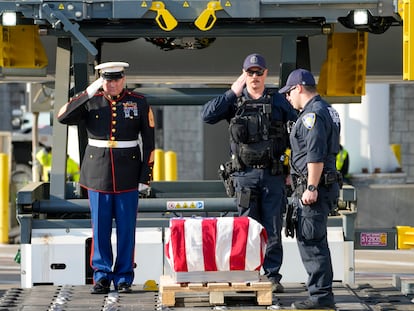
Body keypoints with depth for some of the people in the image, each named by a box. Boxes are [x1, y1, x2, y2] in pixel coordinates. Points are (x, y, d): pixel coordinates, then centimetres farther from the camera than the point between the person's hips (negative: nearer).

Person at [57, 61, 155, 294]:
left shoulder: (139, 103, 3)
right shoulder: (90, 102, 4)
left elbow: (149, 141, 4)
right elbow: (63, 117, -11)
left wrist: (146, 174, -1)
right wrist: (88, 93, -15)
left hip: (127, 176, -1)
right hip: (98, 173, 1)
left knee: (126, 228, 2)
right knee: (100, 228, 3)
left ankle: (124, 278, 10)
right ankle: (102, 276, 11)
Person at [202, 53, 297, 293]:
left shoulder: (278, 102, 7)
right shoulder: (235, 102, 5)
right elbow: (208, 116, -10)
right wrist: (233, 93, -11)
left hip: (273, 174, 0)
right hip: (245, 174, 0)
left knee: (273, 230, 2)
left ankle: (273, 276, 6)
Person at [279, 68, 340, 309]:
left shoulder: (313, 114, -14)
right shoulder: (326, 110, 19)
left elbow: (316, 155, -22)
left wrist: (311, 188, -22)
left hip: (313, 189, -11)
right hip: (323, 187, 11)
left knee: (311, 242, -9)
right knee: (315, 242, 15)